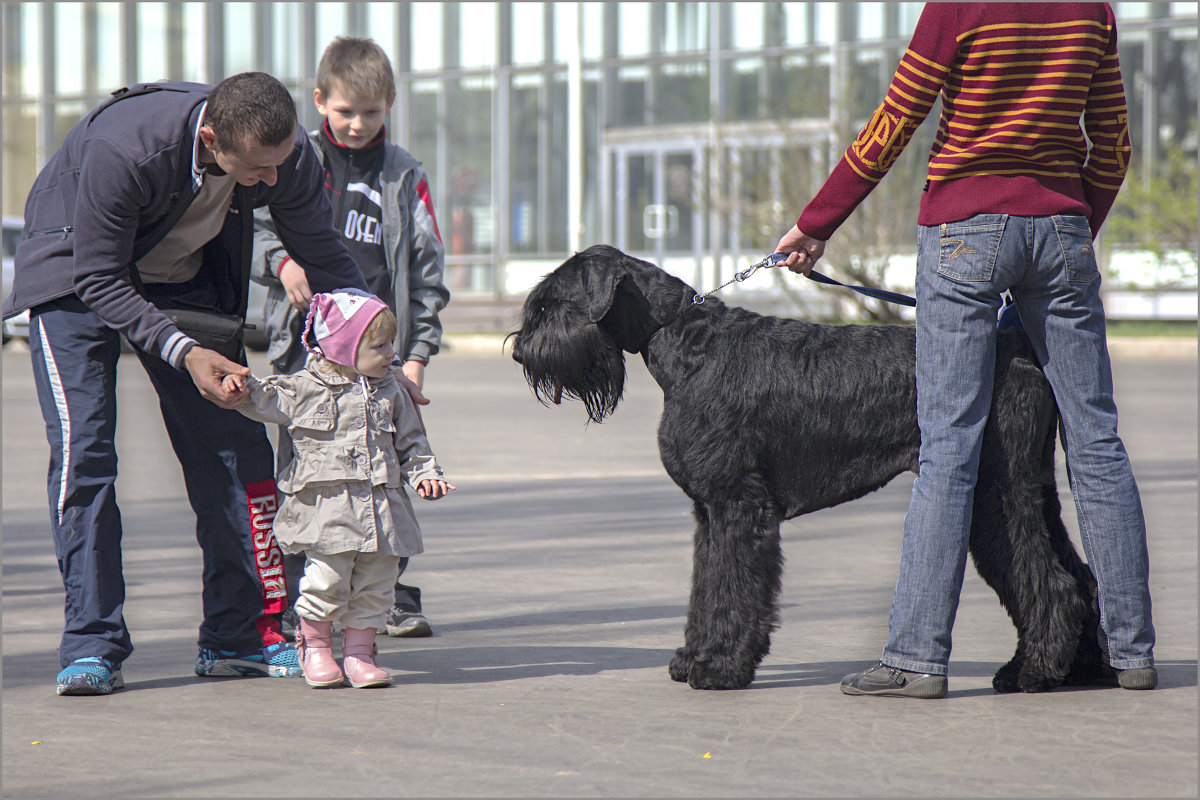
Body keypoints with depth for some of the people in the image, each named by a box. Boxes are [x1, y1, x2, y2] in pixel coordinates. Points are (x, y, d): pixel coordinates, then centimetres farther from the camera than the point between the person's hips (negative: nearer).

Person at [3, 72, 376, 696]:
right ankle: (91, 646, -11)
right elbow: (99, 279, -28)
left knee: (235, 445, -3)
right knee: (82, 452, -17)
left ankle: (236, 637, 5)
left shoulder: (287, 156, -25)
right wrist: (183, 353, -38)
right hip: (76, 275, -4)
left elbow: (326, 259, -7)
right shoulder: (122, 149, -39)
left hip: (187, 278, 5)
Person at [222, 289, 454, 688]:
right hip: (327, 504, -4)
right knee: (325, 580, -8)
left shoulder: (391, 394, 12)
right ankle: (315, 648, 11)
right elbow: (267, 398, 1)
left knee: (373, 586, 5)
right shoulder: (306, 389, -2)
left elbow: (410, 441, 18)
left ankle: (359, 651, 14)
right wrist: (243, 386, -19)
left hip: (380, 507, 5)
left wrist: (425, 473, 5)